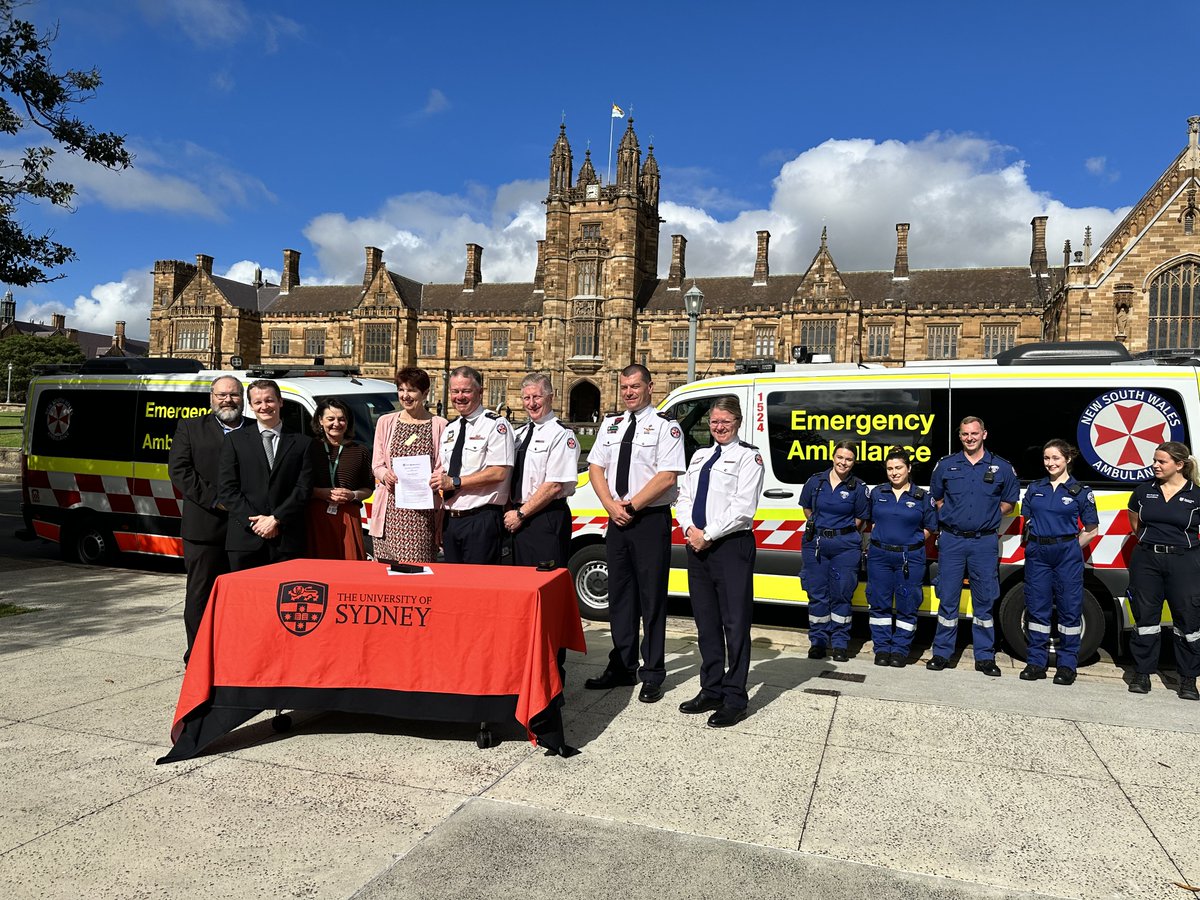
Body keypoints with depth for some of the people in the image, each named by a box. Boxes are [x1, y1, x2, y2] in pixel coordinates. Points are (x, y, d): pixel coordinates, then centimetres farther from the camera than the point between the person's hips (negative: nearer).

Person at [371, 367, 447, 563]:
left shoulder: (439, 425, 5)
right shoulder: (385, 422, 15)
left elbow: (442, 471, 3)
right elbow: (376, 465, 14)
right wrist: (386, 475, -8)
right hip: (389, 507, 3)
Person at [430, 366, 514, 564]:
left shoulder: (495, 425, -7)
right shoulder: (449, 430, 17)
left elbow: (499, 472, -17)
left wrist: (455, 481, -17)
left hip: (481, 520, -7)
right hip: (450, 520, 7)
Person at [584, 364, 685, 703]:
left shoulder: (665, 426, -6)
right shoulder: (610, 424, 13)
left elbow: (667, 477, -15)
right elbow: (595, 468, 10)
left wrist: (631, 504, -15)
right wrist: (611, 505, -5)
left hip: (651, 520, -6)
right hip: (617, 521, 6)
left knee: (652, 598, 1)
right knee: (619, 596, 13)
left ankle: (652, 674, 12)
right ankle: (621, 667, 25)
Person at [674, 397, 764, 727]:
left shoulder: (748, 456, -3)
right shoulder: (700, 456, 18)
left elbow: (743, 508, -12)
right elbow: (683, 498, 13)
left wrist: (709, 535, -14)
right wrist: (690, 529, -6)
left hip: (731, 546, -7)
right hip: (697, 546, 7)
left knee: (735, 623, -2)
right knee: (706, 621, 12)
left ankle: (734, 699, 6)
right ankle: (711, 691, 23)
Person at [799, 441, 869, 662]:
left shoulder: (857, 488, -1)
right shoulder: (816, 481, 2)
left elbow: (860, 518, 8)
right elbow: (806, 507, 16)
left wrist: (843, 533, 3)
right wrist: (819, 528, 10)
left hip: (845, 546, -1)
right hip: (815, 543, 1)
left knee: (841, 595, 3)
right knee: (817, 594, 6)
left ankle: (840, 643, 15)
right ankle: (818, 641, 18)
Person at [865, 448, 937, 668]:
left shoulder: (922, 497, 1)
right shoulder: (877, 493, 7)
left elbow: (930, 528, 7)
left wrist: (913, 541, -1)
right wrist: (880, 537, 7)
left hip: (910, 558, -2)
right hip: (879, 555, 2)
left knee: (907, 606, 2)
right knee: (879, 604, 5)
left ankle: (900, 650, 14)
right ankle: (882, 648, 15)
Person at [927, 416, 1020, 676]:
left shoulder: (1002, 467, 4)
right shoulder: (946, 465, 6)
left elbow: (1009, 502, 13)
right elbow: (935, 498, 16)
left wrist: (988, 516, 2)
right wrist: (951, 515, 4)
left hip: (985, 542, 0)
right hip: (952, 540, 0)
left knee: (984, 601, 6)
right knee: (948, 599, 4)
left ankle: (985, 656, 16)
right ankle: (941, 653, 13)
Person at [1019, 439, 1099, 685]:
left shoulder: (1080, 491, 1)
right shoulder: (1034, 488, 9)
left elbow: (1091, 529, 4)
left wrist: (1070, 548, 0)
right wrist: (1036, 543, 5)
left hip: (1067, 554, -3)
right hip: (1037, 553, 3)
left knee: (1069, 609, 2)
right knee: (1037, 607, 6)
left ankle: (1067, 664, 11)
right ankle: (1036, 662, 14)